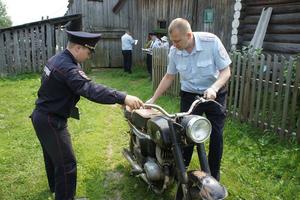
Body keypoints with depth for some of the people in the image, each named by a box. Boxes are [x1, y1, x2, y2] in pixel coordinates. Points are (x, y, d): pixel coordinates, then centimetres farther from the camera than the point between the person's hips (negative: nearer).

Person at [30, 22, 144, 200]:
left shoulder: (57, 59, 5)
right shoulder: (67, 67, -28)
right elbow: (91, 89, -42)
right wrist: (123, 98, -47)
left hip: (42, 116, 11)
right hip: (52, 121, -11)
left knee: (52, 155, 28)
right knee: (66, 164, -2)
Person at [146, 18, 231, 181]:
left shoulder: (211, 42, -22)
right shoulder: (174, 51, -11)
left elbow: (226, 71, -18)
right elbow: (169, 77, 2)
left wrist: (213, 88, -37)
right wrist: (153, 99, 1)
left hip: (214, 94, -2)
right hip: (189, 94, 2)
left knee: (216, 135, 1)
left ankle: (214, 175, 19)